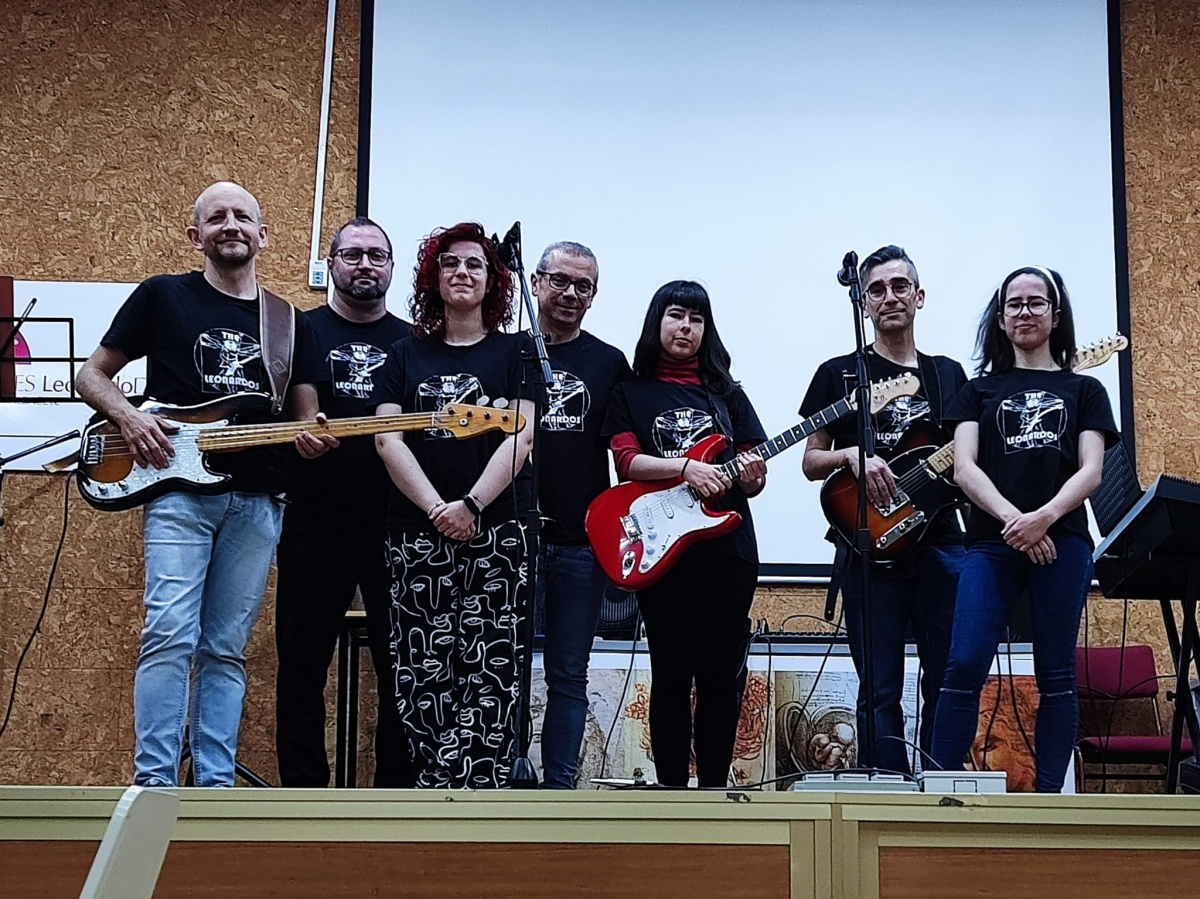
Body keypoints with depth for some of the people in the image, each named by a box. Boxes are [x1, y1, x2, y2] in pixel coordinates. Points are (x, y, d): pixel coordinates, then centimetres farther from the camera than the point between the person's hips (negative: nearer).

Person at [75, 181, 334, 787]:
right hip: (178, 492, -3)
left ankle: (214, 787, 10)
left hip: (256, 503, 3)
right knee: (171, 634, -15)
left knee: (226, 648, 6)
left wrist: (310, 440, -3)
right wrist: (127, 416, -10)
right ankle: (154, 783, -9)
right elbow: (91, 374, 9)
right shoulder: (162, 296, 6)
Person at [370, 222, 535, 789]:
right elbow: (387, 440, 5)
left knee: (488, 670, -9)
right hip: (416, 534, 3)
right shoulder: (406, 355, 15)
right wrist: (437, 509, -10)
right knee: (422, 672, -2)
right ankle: (437, 788, 2)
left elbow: (521, 435, -2)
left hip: (496, 533, -2)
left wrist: (472, 506, -15)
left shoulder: (515, 351, 9)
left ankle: (470, 787, -8)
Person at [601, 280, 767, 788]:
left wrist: (751, 477, -13)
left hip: (726, 546, 2)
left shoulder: (726, 392, 15)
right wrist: (686, 466, -22)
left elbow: (751, 473, 11)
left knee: (723, 676, 4)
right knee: (671, 676, 1)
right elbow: (627, 461, -7)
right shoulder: (631, 393, 8)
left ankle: (715, 789, 14)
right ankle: (673, 789, 9)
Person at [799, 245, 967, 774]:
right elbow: (811, 462, 7)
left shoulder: (949, 374, 17)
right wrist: (852, 456, -12)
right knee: (880, 689, -3)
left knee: (948, 681, 2)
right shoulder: (840, 374, 8)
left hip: (941, 541, 3)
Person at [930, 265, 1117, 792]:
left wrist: (1044, 518, -16)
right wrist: (1013, 519, -15)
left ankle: (1048, 794, 4)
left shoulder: (1084, 391, 16)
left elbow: (1090, 472, 3)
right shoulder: (980, 391, 17)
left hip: (1062, 543, 0)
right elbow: (964, 469, 3)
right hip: (990, 544, 0)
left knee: (1055, 674, 1)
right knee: (964, 665, -12)